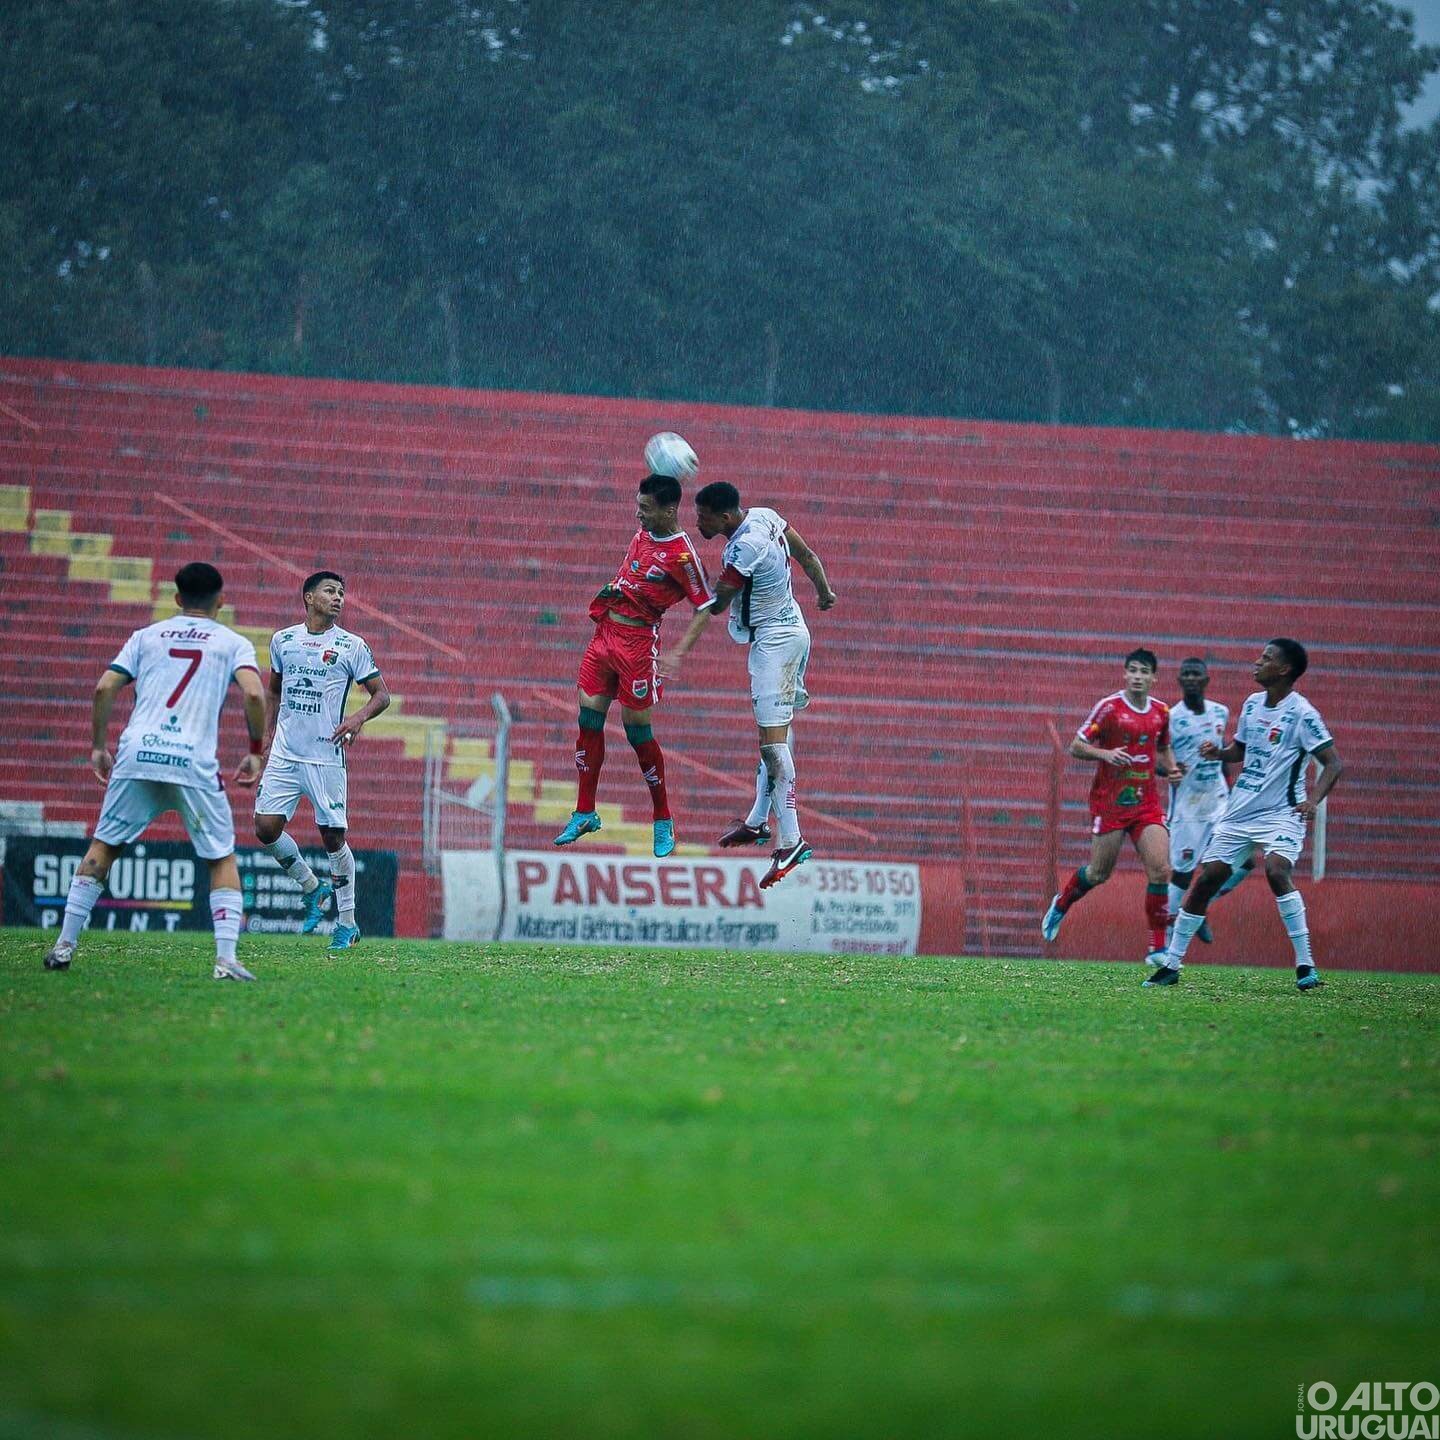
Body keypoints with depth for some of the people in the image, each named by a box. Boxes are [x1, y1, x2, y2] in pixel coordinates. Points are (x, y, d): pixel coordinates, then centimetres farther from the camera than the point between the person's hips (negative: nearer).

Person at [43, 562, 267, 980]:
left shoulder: (147, 636, 19)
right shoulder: (233, 643, 13)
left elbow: (104, 689, 9)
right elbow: (253, 695, -5)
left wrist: (98, 747, 19)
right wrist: (255, 752, 7)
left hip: (136, 754, 2)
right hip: (194, 762, -2)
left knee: (104, 847, 16)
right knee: (222, 859, 9)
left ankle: (65, 944, 11)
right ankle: (226, 958, -6)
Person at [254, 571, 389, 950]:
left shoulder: (352, 646, -1)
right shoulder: (282, 640, 9)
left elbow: (381, 695, 1)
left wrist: (359, 718, -18)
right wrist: (268, 736, 14)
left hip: (326, 758, -3)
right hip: (284, 754, 3)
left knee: (333, 837, -2)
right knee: (266, 827, -7)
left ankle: (347, 923, 10)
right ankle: (312, 888, 18)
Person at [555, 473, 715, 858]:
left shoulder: (682, 554, -16)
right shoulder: (643, 534, 7)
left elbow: (707, 608, -14)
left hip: (638, 642, -8)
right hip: (605, 631, 8)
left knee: (637, 729, -3)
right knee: (589, 719, 6)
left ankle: (664, 822, 11)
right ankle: (585, 815, 15)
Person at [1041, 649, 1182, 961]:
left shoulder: (1161, 712, 6)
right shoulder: (1109, 707, -9)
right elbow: (1076, 747, -7)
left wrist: (1171, 769, 4)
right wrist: (1105, 753, -24)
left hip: (1146, 803, 4)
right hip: (1110, 802, -4)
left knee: (1161, 870, -10)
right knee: (1099, 872, 5)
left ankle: (1158, 947, -3)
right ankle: (1060, 905, 37)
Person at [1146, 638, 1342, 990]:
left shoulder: (1301, 714, -11)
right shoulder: (1252, 704, 9)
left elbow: (1333, 763, -10)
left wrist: (1313, 800, -25)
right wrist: (1218, 753, 2)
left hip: (1280, 815, -7)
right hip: (1239, 814, 7)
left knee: (1276, 870, -31)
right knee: (1204, 880, 3)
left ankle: (1306, 965, -23)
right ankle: (1171, 965, 13)